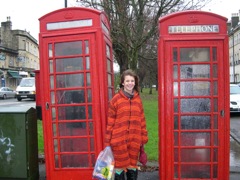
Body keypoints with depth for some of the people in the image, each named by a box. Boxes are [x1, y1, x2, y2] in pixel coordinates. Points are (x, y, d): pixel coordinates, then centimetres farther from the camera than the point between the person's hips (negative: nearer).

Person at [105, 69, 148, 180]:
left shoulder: (138, 99, 6)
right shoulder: (116, 99, -6)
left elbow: (142, 119, 10)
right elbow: (110, 121, -5)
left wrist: (144, 137, 8)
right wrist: (108, 141, -5)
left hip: (134, 140, 4)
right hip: (119, 140, -3)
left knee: (133, 165, 15)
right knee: (119, 166, 7)